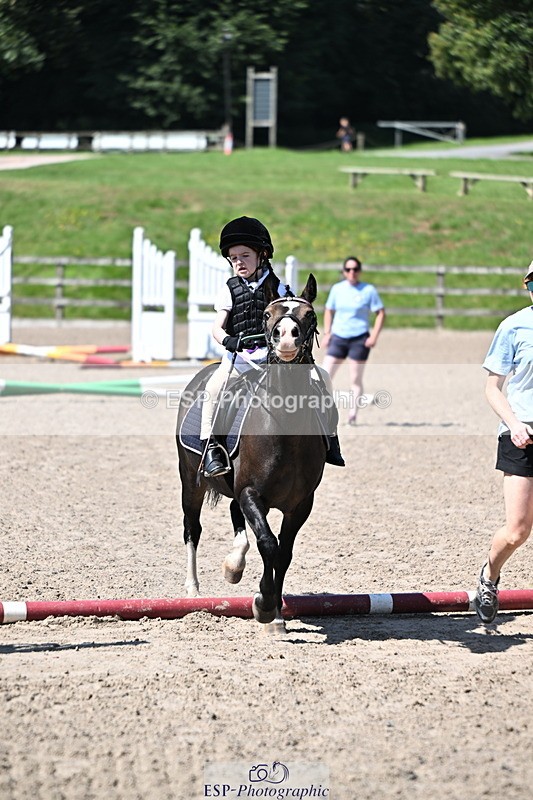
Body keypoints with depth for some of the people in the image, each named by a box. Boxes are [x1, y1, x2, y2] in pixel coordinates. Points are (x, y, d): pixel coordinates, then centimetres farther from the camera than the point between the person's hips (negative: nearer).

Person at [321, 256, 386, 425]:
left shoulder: (369, 290, -2)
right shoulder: (337, 289, 7)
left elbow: (380, 313, 0)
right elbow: (329, 311, 18)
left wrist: (374, 336, -10)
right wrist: (327, 333, 7)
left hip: (360, 339, -3)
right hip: (338, 337, 3)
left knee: (356, 380, 1)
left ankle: (353, 414, 7)